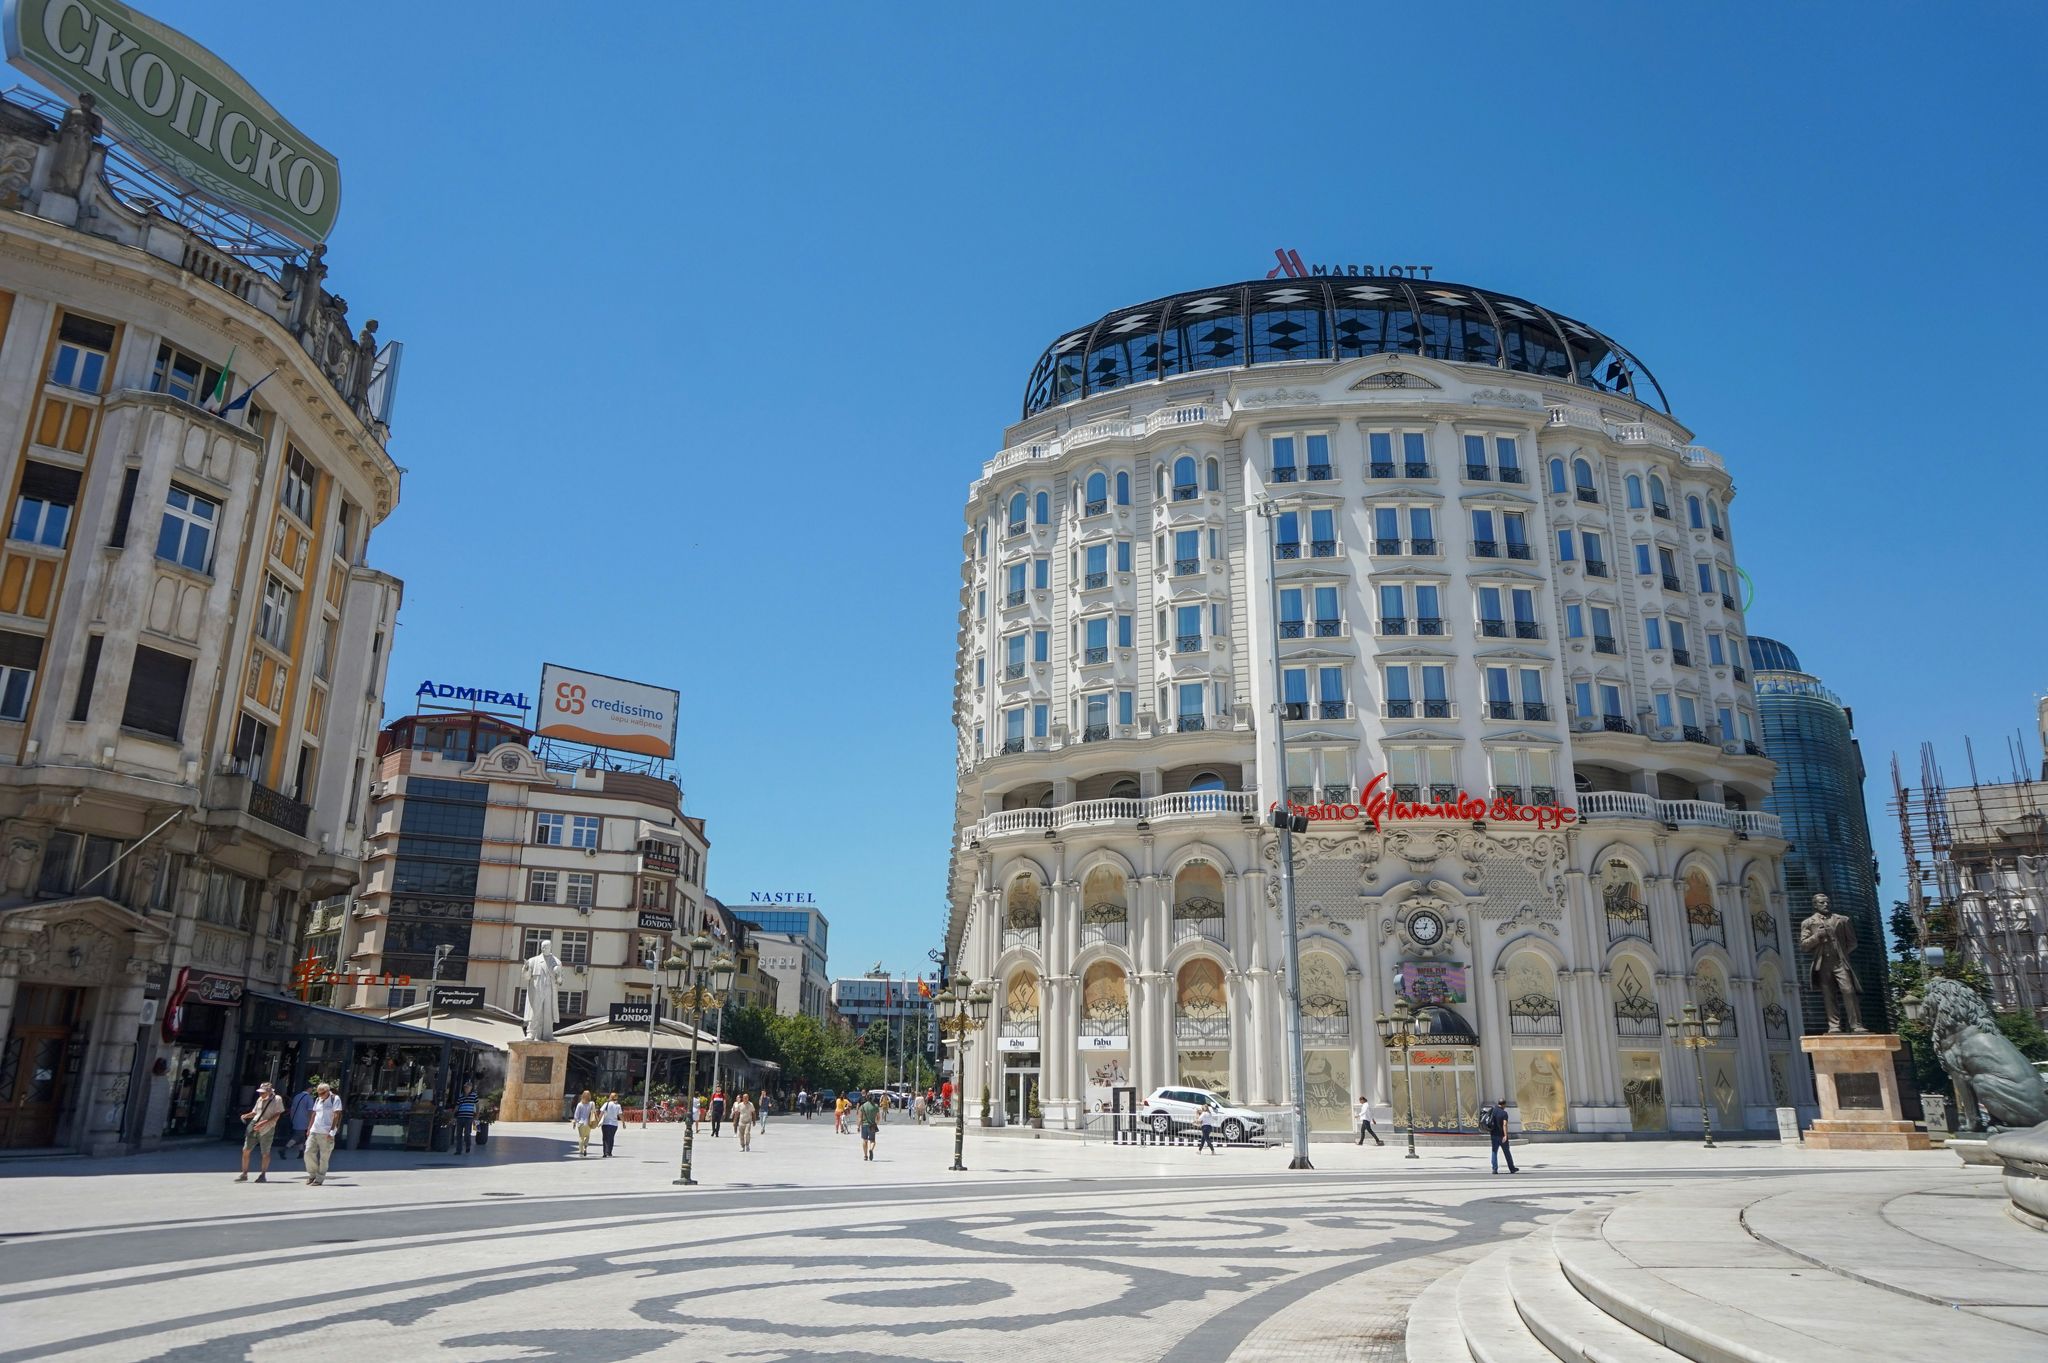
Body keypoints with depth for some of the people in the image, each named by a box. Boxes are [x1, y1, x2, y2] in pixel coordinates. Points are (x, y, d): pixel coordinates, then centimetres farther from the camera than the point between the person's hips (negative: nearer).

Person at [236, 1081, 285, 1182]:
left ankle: (263, 1175, 17)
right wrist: (246, 1116, 1)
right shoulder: (260, 1099, 11)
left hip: (266, 1130, -5)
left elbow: (277, 1115, -12)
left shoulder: (277, 1099, -6)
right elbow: (254, 1112, 21)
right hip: (253, 1128, 5)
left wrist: (264, 1123, -22)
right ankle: (244, 1174, 13)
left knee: (265, 1154, 3)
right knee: (245, 1150, 1)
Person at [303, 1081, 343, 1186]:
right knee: (308, 1152, 0)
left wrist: (332, 1131, -14)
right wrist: (309, 1129, 15)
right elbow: (314, 1114, 21)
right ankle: (312, 1174, 18)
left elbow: (336, 1116, -9)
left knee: (324, 1157, -2)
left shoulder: (335, 1099, -4)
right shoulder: (318, 1100, 14)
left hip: (326, 1133, -6)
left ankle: (320, 1178, 5)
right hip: (314, 1131, 6)